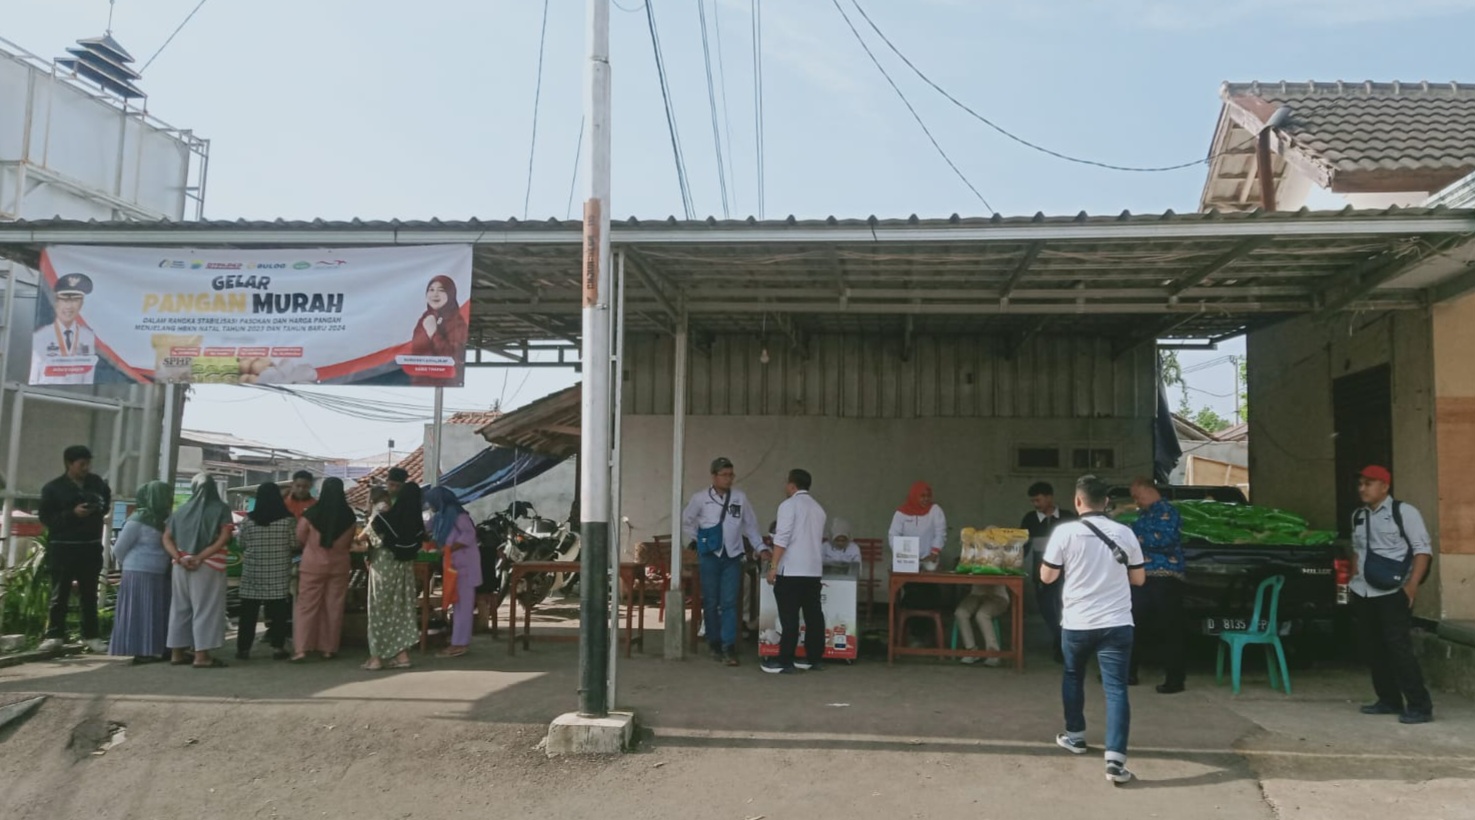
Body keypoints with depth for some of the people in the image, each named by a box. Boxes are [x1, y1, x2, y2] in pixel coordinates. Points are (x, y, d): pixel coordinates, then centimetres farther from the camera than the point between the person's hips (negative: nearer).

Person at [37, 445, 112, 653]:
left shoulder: (97, 482, 6)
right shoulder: (53, 487, -4)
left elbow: (106, 501, 23)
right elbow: (45, 517, -8)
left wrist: (101, 507, 2)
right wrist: (72, 513, -19)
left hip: (91, 546, 3)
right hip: (63, 547, -3)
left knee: (90, 593, 9)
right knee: (60, 593, 1)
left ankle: (91, 635, 15)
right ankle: (55, 635, 10)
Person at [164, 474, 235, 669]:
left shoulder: (182, 510, 12)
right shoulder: (221, 509, -2)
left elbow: (167, 538, 5)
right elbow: (224, 538, -14)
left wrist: (179, 558, -6)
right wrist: (200, 557, -15)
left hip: (182, 566, 5)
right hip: (208, 567, -5)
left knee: (180, 608, 13)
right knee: (205, 608, -2)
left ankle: (177, 652, 17)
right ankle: (202, 655, -4)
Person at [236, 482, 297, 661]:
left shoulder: (249, 519, -1)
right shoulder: (288, 519, -6)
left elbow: (241, 545, 6)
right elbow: (295, 545, -4)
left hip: (252, 573, 1)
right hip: (279, 574, -1)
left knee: (248, 612, 7)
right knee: (277, 612, 3)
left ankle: (243, 648, 9)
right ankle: (277, 647, 3)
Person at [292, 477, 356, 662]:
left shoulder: (311, 514, -11)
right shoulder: (349, 516, -5)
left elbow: (300, 538, 3)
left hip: (313, 564, -2)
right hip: (339, 565, 2)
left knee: (306, 606, 3)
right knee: (334, 607, 9)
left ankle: (300, 649, -3)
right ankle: (330, 649, 14)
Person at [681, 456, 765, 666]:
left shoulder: (740, 497, 3)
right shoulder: (700, 499, -1)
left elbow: (750, 525, 11)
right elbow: (686, 522, 11)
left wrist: (760, 547, 6)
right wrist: (694, 541, 4)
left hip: (732, 557, 0)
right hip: (710, 556, 0)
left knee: (729, 603, -6)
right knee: (711, 603, 6)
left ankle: (729, 648, -7)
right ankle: (715, 645, 18)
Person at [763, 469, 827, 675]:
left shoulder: (789, 505, -6)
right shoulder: (818, 508, 16)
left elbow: (782, 538, -14)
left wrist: (773, 566, -12)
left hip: (792, 570, -7)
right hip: (814, 570, 7)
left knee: (789, 617, -4)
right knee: (814, 615, 9)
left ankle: (785, 662, -2)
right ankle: (815, 658, 14)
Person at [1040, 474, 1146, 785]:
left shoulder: (1065, 532, -7)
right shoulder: (1125, 533, 0)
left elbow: (1047, 576, -3)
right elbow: (1139, 579, 9)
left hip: (1076, 623, 0)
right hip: (1116, 624, 1)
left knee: (1073, 677, 23)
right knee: (1116, 688, -1)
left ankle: (1075, 736, 35)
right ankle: (1115, 759, -10)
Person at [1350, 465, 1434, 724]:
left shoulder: (1403, 511, -6)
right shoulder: (1358, 516, 15)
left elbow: (1422, 548, -10)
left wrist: (1412, 584, -18)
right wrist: (1354, 578, 15)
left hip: (1393, 592, -7)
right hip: (1363, 593, 7)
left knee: (1398, 647, -10)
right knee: (1371, 648, 11)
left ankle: (1420, 705, -2)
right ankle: (1389, 700, 23)